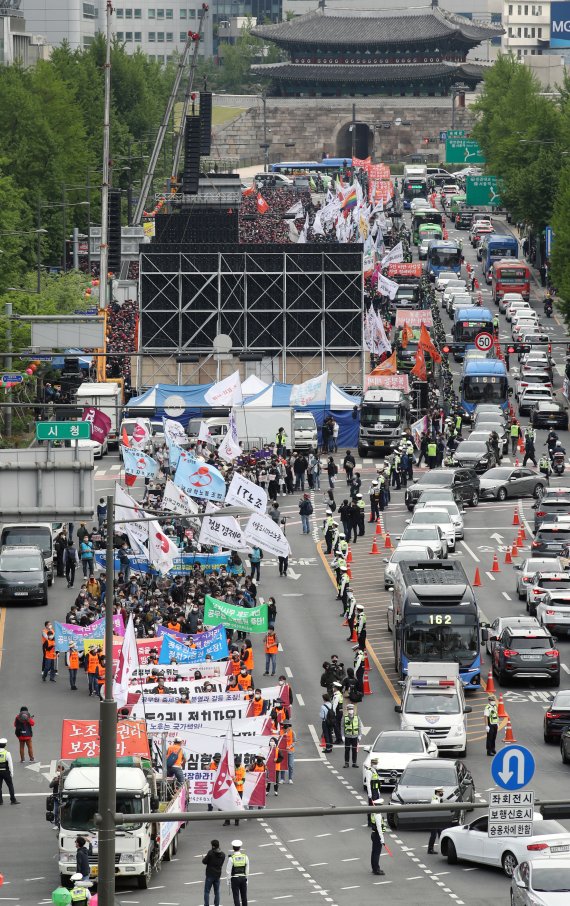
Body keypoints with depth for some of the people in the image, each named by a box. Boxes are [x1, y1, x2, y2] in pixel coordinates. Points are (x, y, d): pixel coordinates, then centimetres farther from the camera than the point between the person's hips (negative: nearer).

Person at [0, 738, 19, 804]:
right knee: (10, 786, 7)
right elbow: (10, 764, -11)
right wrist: (12, 773, -2)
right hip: (6, 771, -3)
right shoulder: (7, 753, -12)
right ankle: (13, 800, 6)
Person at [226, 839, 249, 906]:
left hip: (235, 879, -3)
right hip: (243, 878, 3)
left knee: (236, 896, 1)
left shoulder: (231, 858, -15)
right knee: (244, 896, 14)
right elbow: (247, 869, 4)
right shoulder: (245, 857, -5)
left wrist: (228, 880, 2)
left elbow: (228, 871, -10)